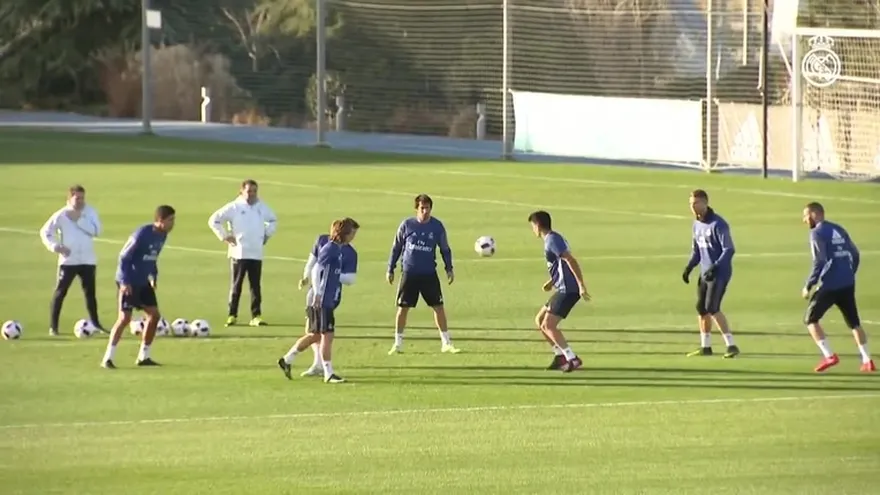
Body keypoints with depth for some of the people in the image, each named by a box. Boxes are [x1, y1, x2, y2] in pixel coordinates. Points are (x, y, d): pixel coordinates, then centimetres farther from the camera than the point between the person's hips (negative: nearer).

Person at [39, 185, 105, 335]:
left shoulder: (90, 212, 0)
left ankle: (95, 324, 20)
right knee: (60, 292, -5)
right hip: (68, 260, -2)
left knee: (90, 292, 9)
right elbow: (45, 232, -3)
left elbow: (96, 230, -13)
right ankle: (53, 327, -1)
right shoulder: (61, 215, -6)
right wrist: (55, 246, -16)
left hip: (88, 260, 2)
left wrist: (79, 220, -19)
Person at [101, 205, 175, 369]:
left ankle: (143, 357, 15)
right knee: (125, 318, -11)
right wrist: (124, 281, -22)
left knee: (154, 315, 5)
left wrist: (154, 276, 11)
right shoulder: (142, 234, -22)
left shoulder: (162, 235, 2)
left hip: (144, 282, 8)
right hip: (129, 282, -8)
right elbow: (124, 256, -19)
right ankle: (108, 358, -5)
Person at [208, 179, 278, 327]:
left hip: (256, 253, 4)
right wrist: (224, 236, -6)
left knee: (256, 285, 3)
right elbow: (214, 220, -4)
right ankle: (232, 315, 7)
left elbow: (273, 220, 28)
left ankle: (256, 316, 6)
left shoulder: (262, 208, 8)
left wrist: (267, 234, 15)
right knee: (236, 285, 1)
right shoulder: (234, 207, -5)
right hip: (238, 253, -4)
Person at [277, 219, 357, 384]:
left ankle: (287, 360, 26)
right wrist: (317, 294, -23)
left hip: (329, 301, 10)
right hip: (322, 301, -10)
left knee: (316, 335, 16)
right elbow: (316, 270, -20)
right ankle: (328, 374, -2)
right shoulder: (330, 249, -13)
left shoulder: (338, 249, 14)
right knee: (327, 335, -6)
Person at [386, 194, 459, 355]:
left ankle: (446, 343, 8)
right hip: (409, 273, -1)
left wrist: (449, 269, 4)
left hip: (429, 274, 1)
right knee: (402, 308, 1)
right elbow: (396, 248, 6)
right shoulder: (406, 225, -3)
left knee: (439, 306, -1)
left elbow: (445, 249, 10)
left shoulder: (437, 226, -1)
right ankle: (397, 344, 13)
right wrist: (390, 269, 7)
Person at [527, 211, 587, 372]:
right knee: (539, 321, 16)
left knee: (548, 325, -12)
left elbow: (571, 261, -21)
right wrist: (552, 282, 21)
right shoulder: (552, 239, 17)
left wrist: (581, 285, -25)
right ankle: (560, 356, 17)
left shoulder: (552, 240, -13)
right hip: (563, 289, 10)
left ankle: (573, 359, -12)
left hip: (568, 290, -10)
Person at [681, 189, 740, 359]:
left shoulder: (718, 224, -16)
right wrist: (689, 267, 5)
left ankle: (731, 346, -13)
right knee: (701, 308, 10)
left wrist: (715, 268, -27)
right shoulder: (697, 224, 10)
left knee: (712, 308, -17)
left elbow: (729, 249, -19)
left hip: (720, 273, -9)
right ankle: (705, 347, 23)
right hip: (705, 273, 9)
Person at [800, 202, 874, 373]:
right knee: (854, 322, 16)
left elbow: (820, 262, -15)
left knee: (811, 320, 7)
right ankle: (867, 361, 10)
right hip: (848, 284, 7)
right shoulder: (839, 230, 16)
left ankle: (829, 356, -5)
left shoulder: (817, 233, -7)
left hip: (829, 285, -7)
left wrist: (809, 286, -10)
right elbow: (855, 255, 17)